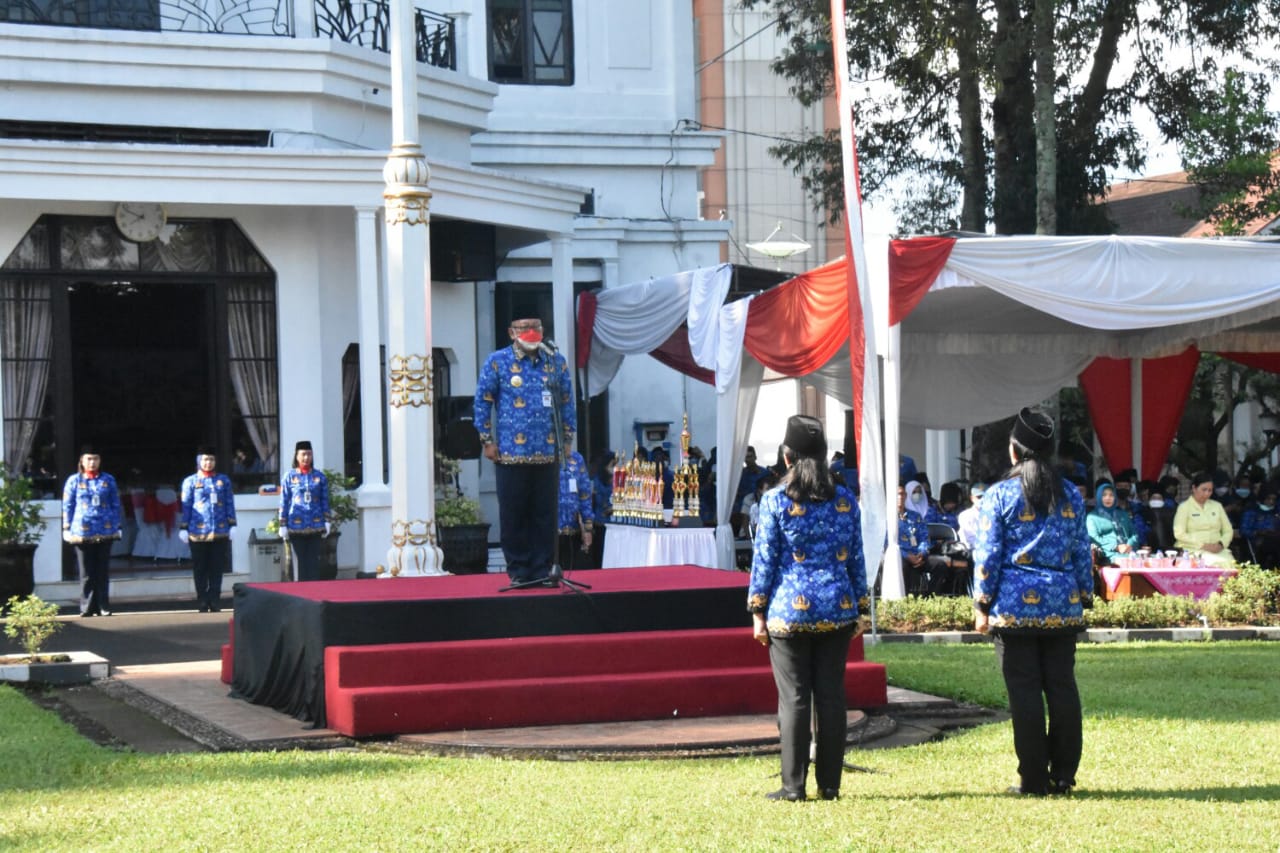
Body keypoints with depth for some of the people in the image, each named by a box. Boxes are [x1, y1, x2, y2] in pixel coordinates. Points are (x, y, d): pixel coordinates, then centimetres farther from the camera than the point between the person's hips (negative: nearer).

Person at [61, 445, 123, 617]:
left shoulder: (108, 480, 7)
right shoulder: (74, 480, 4)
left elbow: (116, 504, 9)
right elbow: (67, 506, 5)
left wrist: (117, 526, 4)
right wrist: (67, 529, -1)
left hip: (105, 532, 1)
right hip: (82, 532, -1)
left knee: (103, 571, 5)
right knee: (87, 573, 1)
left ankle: (103, 607, 9)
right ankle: (87, 608, 5)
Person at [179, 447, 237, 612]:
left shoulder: (224, 480, 11)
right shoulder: (190, 482, 5)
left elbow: (229, 504, 11)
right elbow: (185, 506, 5)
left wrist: (232, 525, 6)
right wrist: (183, 528, 0)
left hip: (220, 532, 2)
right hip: (198, 533, -2)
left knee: (217, 569, 2)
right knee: (200, 569, 1)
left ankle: (215, 602, 7)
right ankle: (202, 603, 7)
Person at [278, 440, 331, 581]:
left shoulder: (320, 477, 8)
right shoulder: (289, 476, 2)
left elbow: (325, 501, 11)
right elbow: (283, 502, 2)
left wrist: (327, 522, 4)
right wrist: (283, 526, -2)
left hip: (315, 526, 2)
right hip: (296, 527, -2)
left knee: (314, 562, 3)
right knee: (299, 562, 1)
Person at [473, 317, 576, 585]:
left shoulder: (555, 362, 10)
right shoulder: (497, 362, 2)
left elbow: (567, 402, 15)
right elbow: (482, 401, 3)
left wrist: (567, 439, 11)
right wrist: (488, 441, -1)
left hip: (548, 453, 3)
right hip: (511, 453, -2)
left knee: (546, 513, 3)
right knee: (514, 514, 0)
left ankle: (542, 569, 10)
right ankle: (518, 570, 8)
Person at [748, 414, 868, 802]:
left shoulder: (775, 501, -6)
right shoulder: (845, 500, 4)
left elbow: (764, 560, -4)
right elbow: (856, 560, 8)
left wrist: (758, 612, 2)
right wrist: (859, 608, 16)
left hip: (789, 612, -3)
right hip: (838, 610, 3)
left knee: (794, 698, 1)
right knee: (831, 697, 6)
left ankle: (793, 785, 2)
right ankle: (829, 783, 9)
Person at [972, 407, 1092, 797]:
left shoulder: (999, 495, -4)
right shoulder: (1071, 495, 8)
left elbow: (988, 555, -5)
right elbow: (1082, 552, 11)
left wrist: (982, 605, 1)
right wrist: (1082, 598, 18)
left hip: (1015, 606, -4)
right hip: (1063, 605, 4)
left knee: (1024, 693, 0)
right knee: (1063, 689, 7)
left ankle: (1034, 778, 1)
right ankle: (1063, 776, 8)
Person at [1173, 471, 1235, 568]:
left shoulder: (1217, 506, 19)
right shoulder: (1184, 507, 5)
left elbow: (1228, 531, 19)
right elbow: (1179, 534, -5)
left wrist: (1221, 544, -4)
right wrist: (1203, 545, -13)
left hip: (1217, 550, 4)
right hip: (1193, 550, -3)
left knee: (1227, 562, -30)